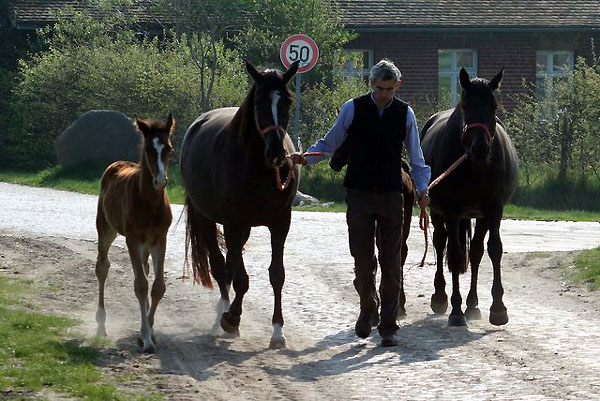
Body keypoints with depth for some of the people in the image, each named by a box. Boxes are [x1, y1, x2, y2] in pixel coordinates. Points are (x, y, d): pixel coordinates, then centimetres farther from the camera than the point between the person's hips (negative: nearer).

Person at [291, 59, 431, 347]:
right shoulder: (353, 109, -1)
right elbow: (330, 143, 5)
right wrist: (306, 157, -12)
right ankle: (368, 309, 26)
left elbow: (416, 158, 9)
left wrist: (422, 188, -4)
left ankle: (388, 327, 3)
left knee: (390, 263, -1)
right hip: (359, 194, -1)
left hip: (391, 195, 1)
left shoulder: (405, 114, 3)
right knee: (363, 260, 0)